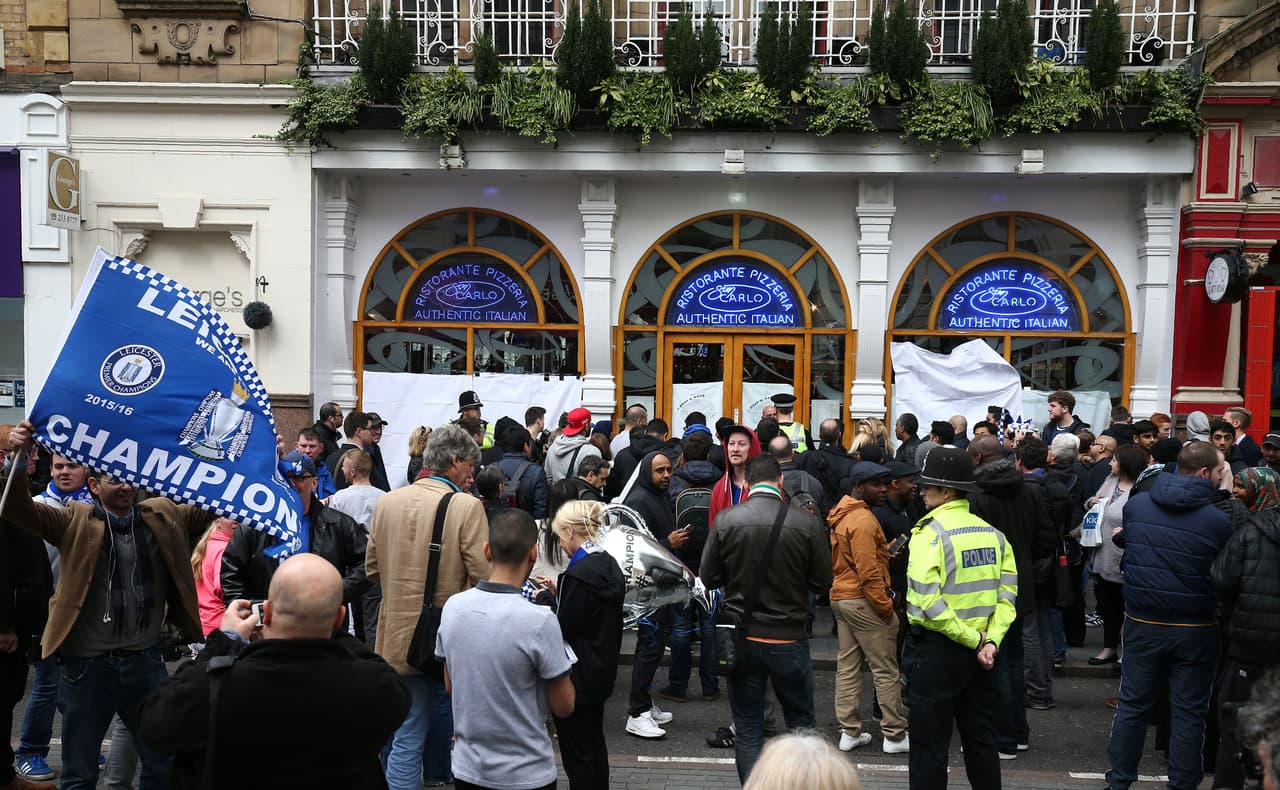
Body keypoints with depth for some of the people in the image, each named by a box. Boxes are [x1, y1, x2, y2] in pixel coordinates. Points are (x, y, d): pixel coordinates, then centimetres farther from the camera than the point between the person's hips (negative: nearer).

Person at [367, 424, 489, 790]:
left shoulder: (386, 502, 1)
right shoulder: (467, 506, -15)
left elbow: (372, 569, 10)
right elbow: (484, 576, -18)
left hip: (400, 636, 4)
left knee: (407, 739, 10)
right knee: (445, 722, 19)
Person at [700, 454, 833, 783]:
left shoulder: (725, 520, -10)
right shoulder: (807, 523, -12)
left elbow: (708, 578, -3)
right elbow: (823, 582, -5)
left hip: (742, 638, 1)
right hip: (789, 638, 0)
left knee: (747, 730, 12)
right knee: (802, 725, 18)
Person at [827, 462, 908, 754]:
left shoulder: (840, 515, 12)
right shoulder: (863, 520, -18)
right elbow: (869, 572, -22)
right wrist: (886, 606, -16)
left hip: (841, 597, 10)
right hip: (863, 601, -10)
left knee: (848, 666, 12)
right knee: (886, 671, 0)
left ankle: (849, 732, 17)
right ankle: (894, 736, 7)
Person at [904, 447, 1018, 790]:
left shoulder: (930, 533, -14)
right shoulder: (992, 533, 5)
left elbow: (928, 603, -23)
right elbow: (1006, 594, 0)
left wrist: (974, 639, -14)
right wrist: (990, 640, -6)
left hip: (938, 649, -6)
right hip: (981, 650, 7)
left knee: (930, 746, 5)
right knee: (980, 741, 20)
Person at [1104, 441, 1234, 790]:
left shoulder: (1136, 505, -4)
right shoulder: (1218, 519, -15)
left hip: (1142, 622, 3)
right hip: (1194, 630, -3)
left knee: (1132, 705, 13)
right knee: (1188, 713, 10)